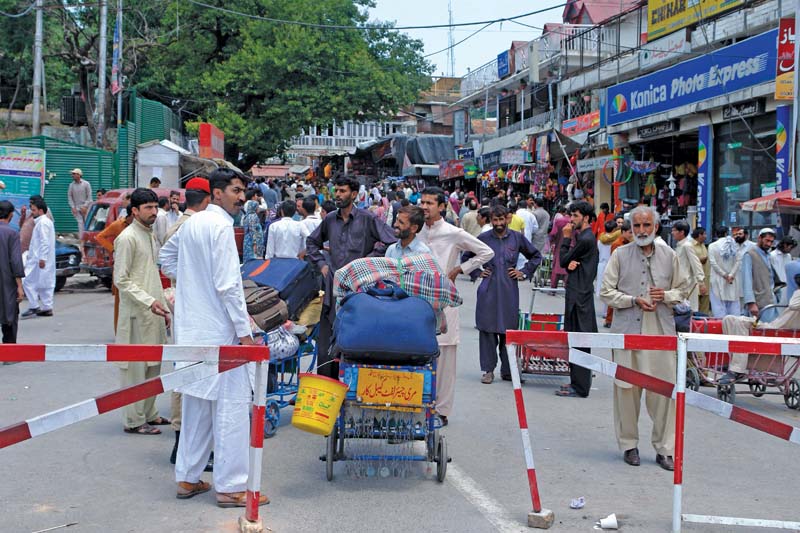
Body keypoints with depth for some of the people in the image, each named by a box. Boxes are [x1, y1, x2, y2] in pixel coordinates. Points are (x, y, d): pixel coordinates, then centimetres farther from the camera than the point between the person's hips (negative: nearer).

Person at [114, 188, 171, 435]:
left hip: (153, 313, 9)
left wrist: (163, 306, 18)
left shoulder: (150, 236, 16)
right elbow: (121, 280, -15)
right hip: (136, 313, -9)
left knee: (153, 365, 14)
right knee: (136, 367, -4)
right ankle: (134, 421, 2)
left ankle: (148, 413, 24)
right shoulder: (127, 238, -11)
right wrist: (149, 301, -21)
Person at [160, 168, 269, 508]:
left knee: (197, 401, 16)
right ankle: (230, 487, 0)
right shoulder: (221, 225, -15)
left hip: (191, 327, 9)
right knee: (231, 404, -3)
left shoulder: (191, 223, 12)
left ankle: (188, 478, 23)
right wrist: (244, 331, -17)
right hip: (218, 330, -9)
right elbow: (228, 284, -20)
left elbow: (166, 257, 27)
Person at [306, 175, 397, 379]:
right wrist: (321, 263, 15)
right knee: (326, 340, 2)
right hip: (333, 288, 4)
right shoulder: (329, 219, 12)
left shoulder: (367, 219, -3)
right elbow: (312, 242, 28)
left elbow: (391, 242, -6)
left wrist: (369, 259, -6)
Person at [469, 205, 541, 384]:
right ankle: (488, 369, 7)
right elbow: (467, 257, 17)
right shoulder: (484, 238, 4)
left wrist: (524, 273, 9)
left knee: (509, 329, 3)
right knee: (487, 329, -2)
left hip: (509, 290, 1)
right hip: (488, 290, 0)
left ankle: (507, 370, 13)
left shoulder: (517, 238, 5)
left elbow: (536, 256, 18)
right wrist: (477, 273, 7)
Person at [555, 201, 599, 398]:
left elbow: (564, 260, -10)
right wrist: (571, 264, -7)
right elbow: (569, 261, 16)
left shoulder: (585, 239, -15)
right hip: (580, 290, 10)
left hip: (578, 293, -10)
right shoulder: (586, 237, 16)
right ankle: (580, 381, 20)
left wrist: (566, 238, -1)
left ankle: (579, 386, -6)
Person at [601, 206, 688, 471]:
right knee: (627, 388, 3)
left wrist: (665, 296, -5)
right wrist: (635, 301, -10)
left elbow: (681, 290, 17)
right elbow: (606, 292, 3)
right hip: (628, 330, -1)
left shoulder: (669, 255, 10)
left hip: (661, 331, 1)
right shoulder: (620, 255, 4)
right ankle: (629, 444, 17)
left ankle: (664, 448, 9)